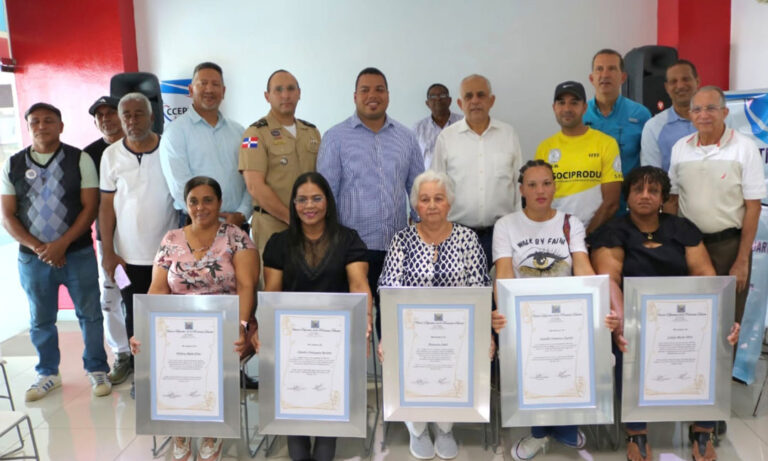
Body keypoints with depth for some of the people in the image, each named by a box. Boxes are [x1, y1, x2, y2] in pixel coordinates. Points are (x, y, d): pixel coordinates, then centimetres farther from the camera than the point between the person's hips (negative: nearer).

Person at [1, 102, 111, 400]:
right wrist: (38, 247, -11)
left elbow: (90, 207, -7)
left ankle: (97, 370, 21)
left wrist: (62, 244, -15)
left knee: (89, 314, 6)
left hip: (78, 253, -2)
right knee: (40, 320, 14)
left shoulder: (80, 160, -2)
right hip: (32, 257, 2)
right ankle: (47, 374, 31)